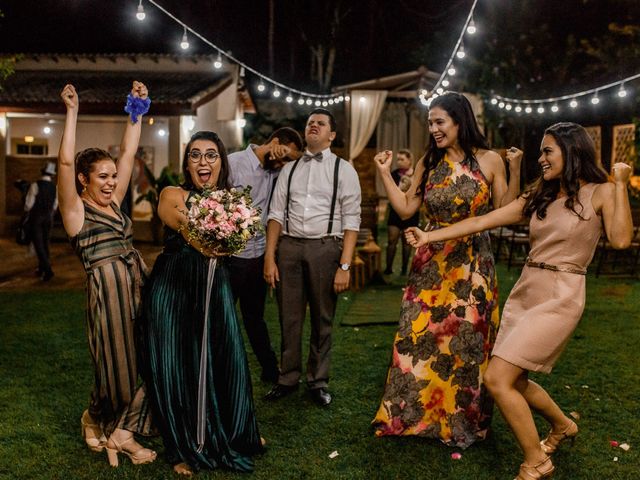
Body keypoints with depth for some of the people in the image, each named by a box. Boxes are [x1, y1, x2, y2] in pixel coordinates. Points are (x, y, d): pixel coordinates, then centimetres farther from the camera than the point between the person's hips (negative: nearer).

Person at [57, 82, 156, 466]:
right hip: (108, 288, -7)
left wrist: (138, 110, 9)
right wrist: (72, 112, -19)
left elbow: (129, 152, 12)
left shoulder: (113, 202, 12)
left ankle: (122, 432, 19)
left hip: (139, 284, 7)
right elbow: (65, 162, -19)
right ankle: (95, 418, 33)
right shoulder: (75, 209, -4)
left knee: (146, 361, 7)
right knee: (118, 366, 4)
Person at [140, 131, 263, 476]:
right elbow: (176, 217, -26)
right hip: (173, 288, -3)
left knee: (224, 360, 8)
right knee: (176, 364, 2)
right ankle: (185, 447, 22)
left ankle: (229, 435, 34)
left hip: (214, 287, 3)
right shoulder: (173, 195, -4)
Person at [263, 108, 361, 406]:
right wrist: (269, 258, 0)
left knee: (322, 320, 8)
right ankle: (287, 379, 24)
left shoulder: (344, 170, 2)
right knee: (289, 318, 9)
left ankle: (318, 382, 23)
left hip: (325, 247, -2)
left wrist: (345, 266, -12)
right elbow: (276, 214, 9)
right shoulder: (289, 169, 12)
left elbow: (351, 221, -4)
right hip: (289, 247, 3)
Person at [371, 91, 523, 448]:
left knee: (467, 340, 5)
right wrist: (386, 174, 2)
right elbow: (406, 209, 6)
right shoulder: (428, 163, 6)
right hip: (431, 264, 3)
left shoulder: (489, 161, -3)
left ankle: (463, 420, 23)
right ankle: (416, 413, 23)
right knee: (419, 337, 5)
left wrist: (516, 170, -13)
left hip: (473, 267, -3)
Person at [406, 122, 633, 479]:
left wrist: (621, 184, -16)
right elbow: (483, 221, 8)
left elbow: (621, 239, -21)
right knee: (514, 381, 12)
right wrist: (430, 236, 3)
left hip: (559, 299, -7)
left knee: (497, 379, -12)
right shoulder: (539, 196, 12)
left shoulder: (600, 193, -4)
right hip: (524, 293, 7)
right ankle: (563, 426, 41)